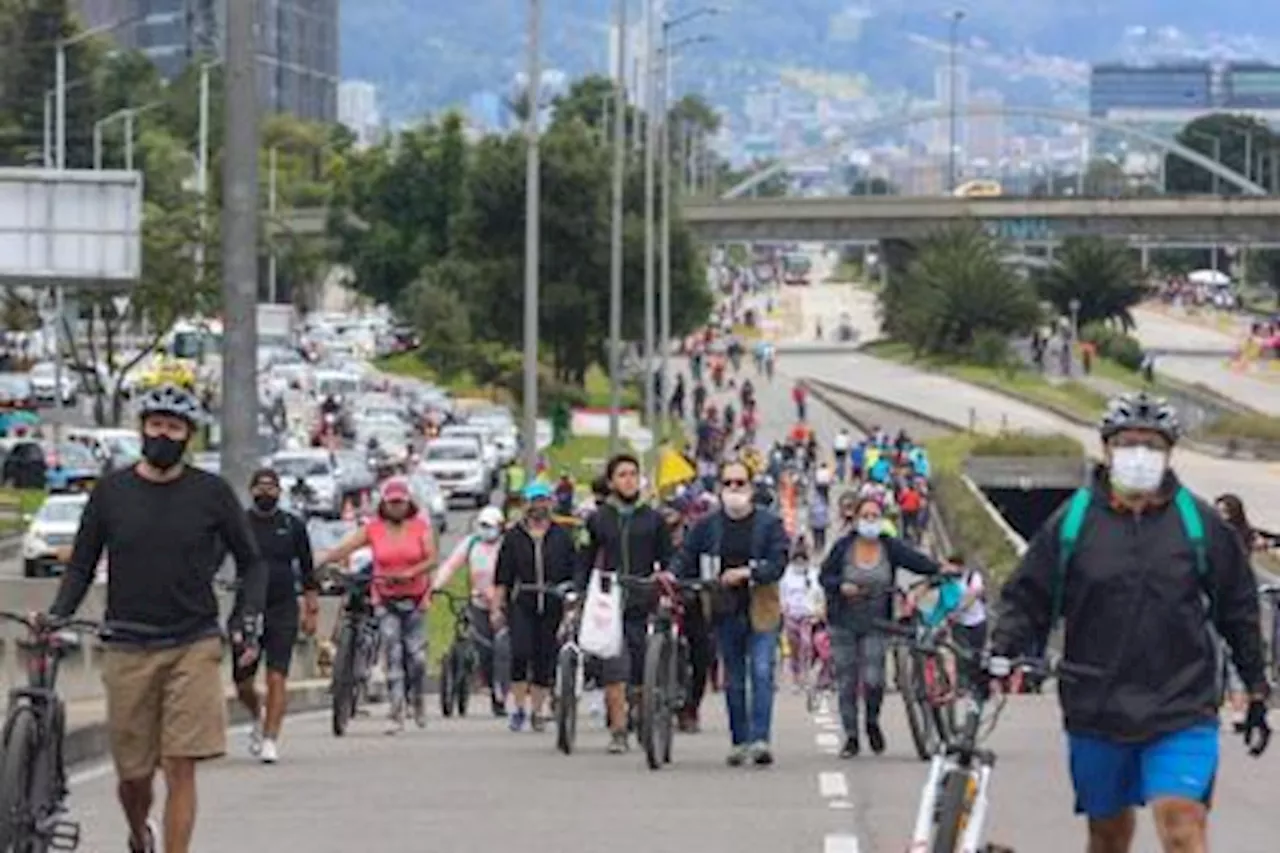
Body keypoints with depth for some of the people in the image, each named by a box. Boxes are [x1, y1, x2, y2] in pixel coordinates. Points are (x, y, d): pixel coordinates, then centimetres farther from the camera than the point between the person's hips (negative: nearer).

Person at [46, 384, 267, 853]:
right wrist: (56, 616, -5)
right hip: (128, 650, 1)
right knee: (133, 773, 7)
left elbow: (251, 562, 11)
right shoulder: (111, 492, 5)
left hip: (193, 647, -1)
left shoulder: (211, 493, 2)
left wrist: (248, 618, -2)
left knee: (181, 768, -11)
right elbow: (80, 566, 11)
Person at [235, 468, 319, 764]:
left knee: (277, 678, -10)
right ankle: (258, 719, 34)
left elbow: (307, 571, 12)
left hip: (283, 610, -1)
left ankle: (270, 740, -6)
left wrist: (311, 610, 8)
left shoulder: (293, 526, 7)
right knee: (242, 683, 4)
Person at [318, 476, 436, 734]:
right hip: (385, 599, 0)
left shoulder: (420, 526, 0)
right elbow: (343, 549, -8)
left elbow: (431, 558, -8)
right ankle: (397, 716, -7)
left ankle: (418, 702, 26)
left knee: (416, 655, -2)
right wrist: (316, 564, -21)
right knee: (393, 656, -7)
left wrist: (411, 573, -25)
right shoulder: (373, 529, 0)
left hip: (414, 598, 0)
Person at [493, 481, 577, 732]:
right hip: (521, 605, -1)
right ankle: (519, 708, -5)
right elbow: (502, 577, 7)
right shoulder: (513, 537, 7)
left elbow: (574, 574, 12)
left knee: (545, 660, 3)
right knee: (520, 653, -16)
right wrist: (497, 608, 1)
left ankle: (536, 711, 14)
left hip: (552, 607, 1)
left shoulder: (562, 537, 10)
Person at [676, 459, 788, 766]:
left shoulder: (769, 523, -1)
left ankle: (760, 738, -17)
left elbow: (778, 564, -9)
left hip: (760, 611, -3)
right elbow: (686, 562, 7)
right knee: (734, 680, 9)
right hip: (725, 611, 3)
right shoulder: (707, 526, 6)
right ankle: (739, 741, 16)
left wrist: (745, 573, -22)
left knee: (762, 672, -14)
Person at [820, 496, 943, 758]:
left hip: (876, 625, 0)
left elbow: (917, 560, -10)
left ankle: (873, 722, 17)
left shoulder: (891, 547, -3)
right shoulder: (843, 547, -4)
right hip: (843, 624, 0)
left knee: (873, 679, -13)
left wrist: (939, 569, -28)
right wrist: (841, 586, -19)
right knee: (846, 682, 2)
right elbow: (825, 576, 0)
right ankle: (851, 738, 15)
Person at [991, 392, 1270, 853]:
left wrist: (1257, 692, 14)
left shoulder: (1200, 523, 2)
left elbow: (1238, 610, 11)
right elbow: (1027, 598, 7)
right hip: (1097, 710, 2)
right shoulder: (1072, 521, 2)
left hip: (1181, 712, -2)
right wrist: (1003, 649, -11)